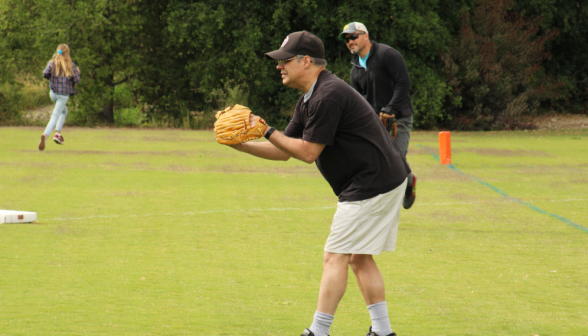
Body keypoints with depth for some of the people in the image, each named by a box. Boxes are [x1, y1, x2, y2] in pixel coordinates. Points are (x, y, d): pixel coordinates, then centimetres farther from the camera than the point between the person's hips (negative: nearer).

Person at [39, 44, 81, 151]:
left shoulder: (52, 63, 1)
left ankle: (58, 133, 13)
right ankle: (45, 134, -32)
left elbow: (45, 74, -11)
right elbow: (77, 80, -6)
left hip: (53, 93, 4)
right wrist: (77, 72, 15)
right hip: (64, 95, -4)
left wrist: (52, 77, 10)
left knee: (64, 111, 28)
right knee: (55, 116, -8)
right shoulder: (71, 65, -4)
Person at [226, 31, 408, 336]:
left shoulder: (328, 96, -19)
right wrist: (243, 146, 3)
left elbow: (308, 152, -17)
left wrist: (266, 131, -11)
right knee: (359, 259, 14)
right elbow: (285, 151, 16)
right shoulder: (308, 101, 15)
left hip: (372, 184, -11)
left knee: (335, 257, -8)